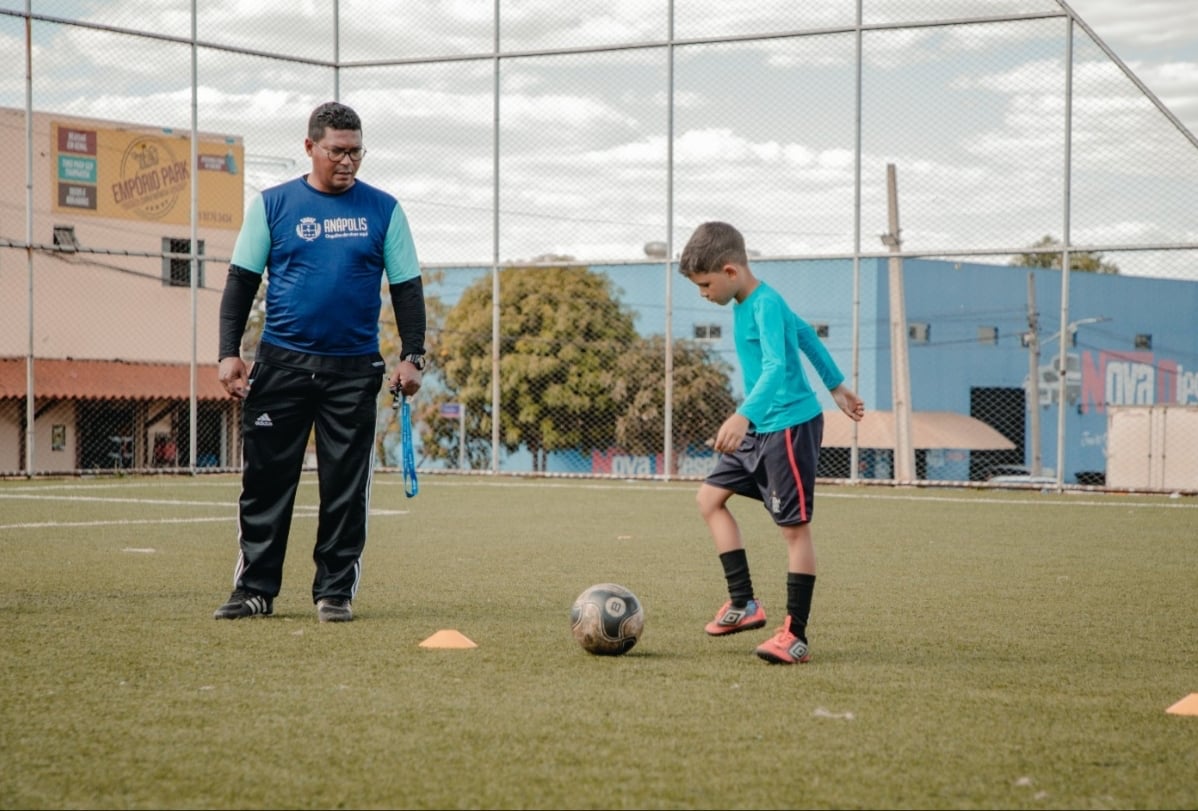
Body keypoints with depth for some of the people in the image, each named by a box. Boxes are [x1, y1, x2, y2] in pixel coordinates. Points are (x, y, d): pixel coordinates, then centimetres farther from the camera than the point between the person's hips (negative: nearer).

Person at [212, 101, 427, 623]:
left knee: (346, 487, 2)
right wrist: (229, 353, -2)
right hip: (281, 362, 0)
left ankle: (335, 591, 10)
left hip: (355, 369, 0)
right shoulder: (272, 205, 5)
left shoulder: (382, 210, 5)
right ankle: (255, 590, 8)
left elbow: (406, 286, 8)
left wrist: (412, 356, -1)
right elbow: (241, 281, 7)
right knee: (265, 480, 1)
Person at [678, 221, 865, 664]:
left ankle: (795, 636, -3)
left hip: (791, 425, -10)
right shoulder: (745, 303, 11)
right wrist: (836, 384, 31)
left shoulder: (766, 305, -19)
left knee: (794, 525, -6)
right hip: (760, 428, 11)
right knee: (710, 496, 8)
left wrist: (743, 415, -46)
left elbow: (776, 367, -33)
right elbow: (804, 333, 23)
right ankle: (744, 603, 10)